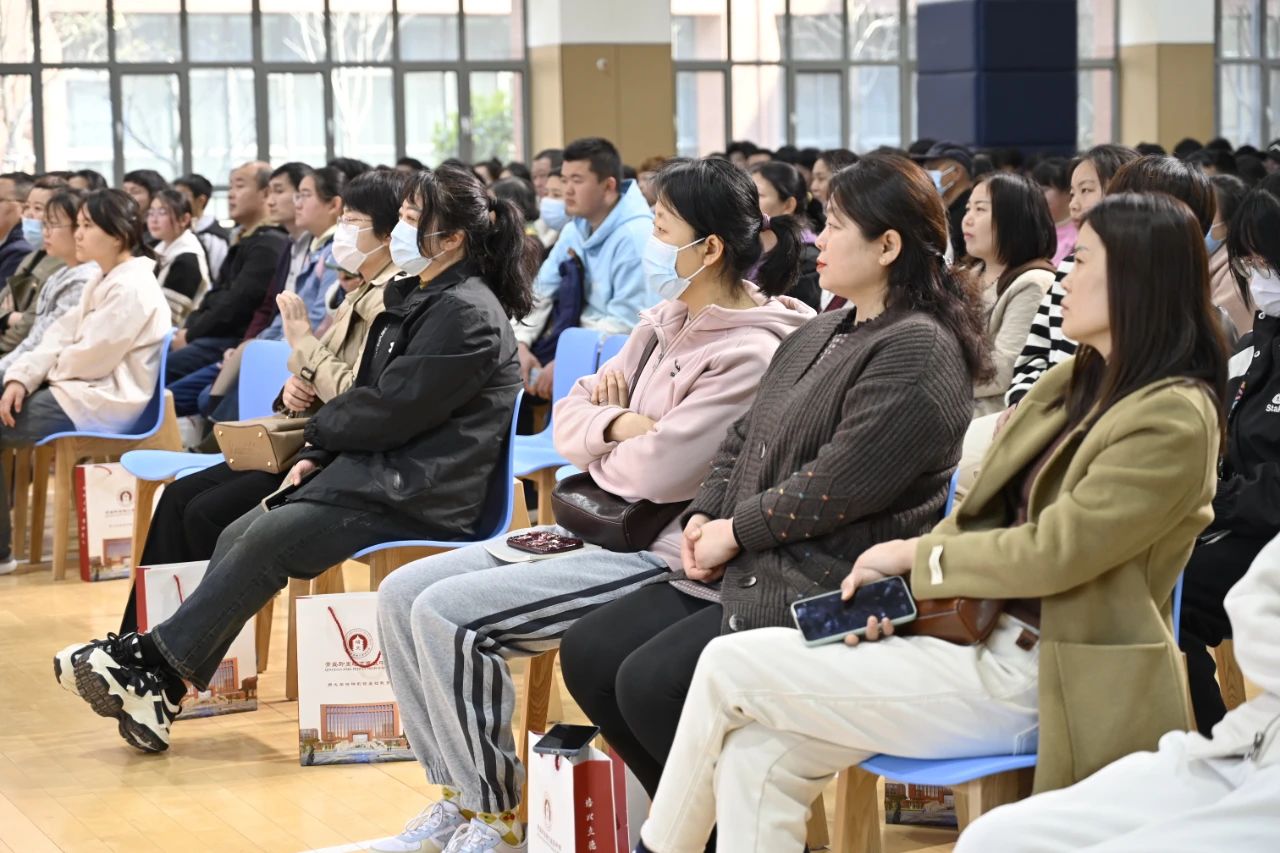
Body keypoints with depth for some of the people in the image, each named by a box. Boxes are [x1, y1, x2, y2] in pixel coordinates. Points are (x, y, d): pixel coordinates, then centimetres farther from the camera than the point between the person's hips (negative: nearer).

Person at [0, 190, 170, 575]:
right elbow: (61, 336, 9)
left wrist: (50, 368, 1)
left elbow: (90, 358, -19)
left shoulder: (132, 288, -17)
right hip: (81, 392, 10)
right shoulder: (103, 283, 15)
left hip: (102, 406, -10)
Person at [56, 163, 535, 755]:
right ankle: (156, 683, -14)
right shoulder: (419, 298, 17)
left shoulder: (467, 314, -14)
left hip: (419, 495, -9)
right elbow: (368, 397, 18)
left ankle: (153, 665, -15)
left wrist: (320, 424, 0)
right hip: (376, 470, 9)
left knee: (267, 541, -22)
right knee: (238, 535, -8)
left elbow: (388, 412, -17)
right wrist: (316, 456, 3)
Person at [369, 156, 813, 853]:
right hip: (600, 531, 10)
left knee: (447, 614, -21)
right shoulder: (666, 322, 11)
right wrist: (614, 424, -11)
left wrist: (594, 449, -3)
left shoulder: (749, 353, -18)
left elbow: (656, 472, -24)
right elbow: (570, 412, 12)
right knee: (403, 593, 1)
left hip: (660, 557, -9)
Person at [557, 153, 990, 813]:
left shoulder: (919, 351, -14)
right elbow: (743, 438, 19)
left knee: (650, 682, -22)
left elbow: (840, 483, -21)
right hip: (745, 570, 10)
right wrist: (705, 517, 1)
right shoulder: (818, 338, 17)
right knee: (588, 654, 2)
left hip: (824, 594, -10)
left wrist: (736, 532, -13)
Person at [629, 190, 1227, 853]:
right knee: (756, 757, -10)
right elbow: (980, 515, 13)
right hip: (977, 635, 8)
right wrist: (894, 591, -5)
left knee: (731, 667, -9)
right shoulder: (1071, 384, 13)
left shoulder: (1174, 419, -13)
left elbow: (1050, 552, -18)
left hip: (1030, 681, -8)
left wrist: (916, 556, -6)